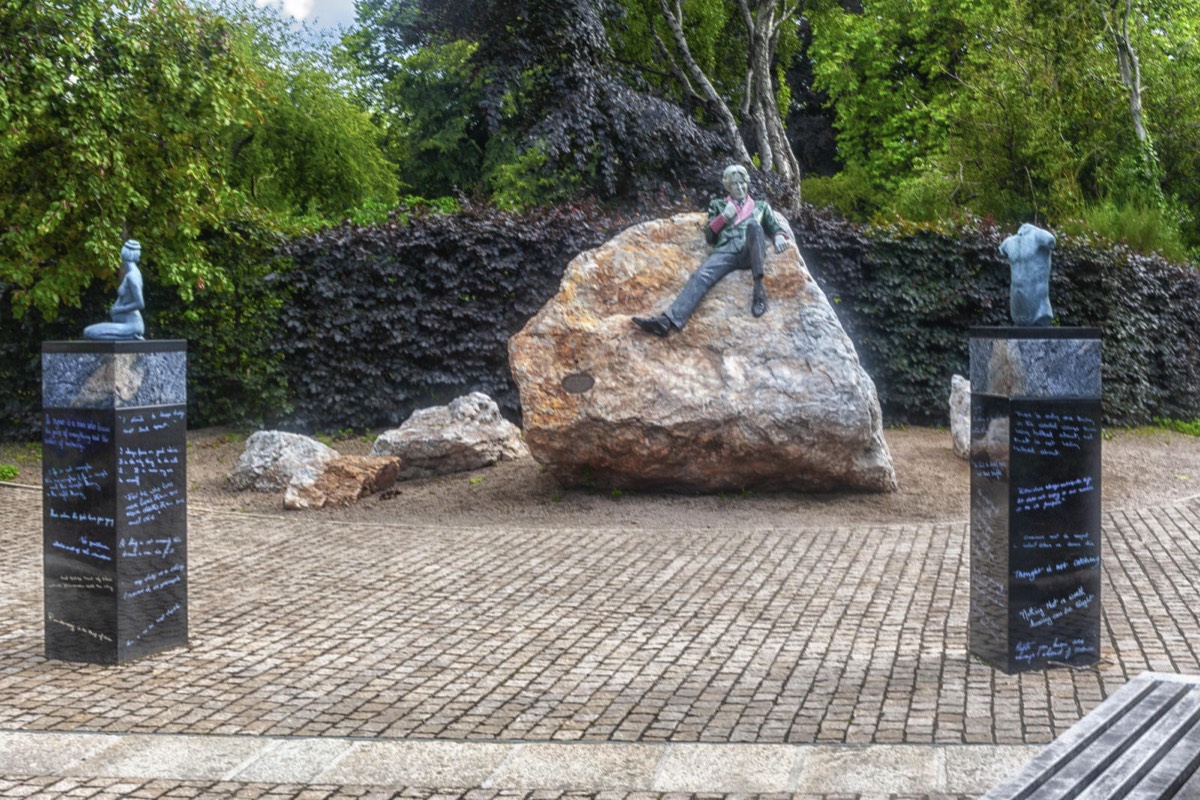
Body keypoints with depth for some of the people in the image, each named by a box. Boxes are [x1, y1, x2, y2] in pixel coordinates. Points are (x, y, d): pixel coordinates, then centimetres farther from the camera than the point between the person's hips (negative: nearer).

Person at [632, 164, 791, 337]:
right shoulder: (718, 205, 30)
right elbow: (709, 236, 21)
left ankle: (758, 288, -43)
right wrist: (724, 217, 5)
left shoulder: (761, 206, 32)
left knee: (753, 224, -34)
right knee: (700, 276, -30)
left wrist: (780, 236, -2)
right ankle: (668, 321, -52)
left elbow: (777, 226, 23)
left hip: (750, 254, -1)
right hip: (725, 252, 1)